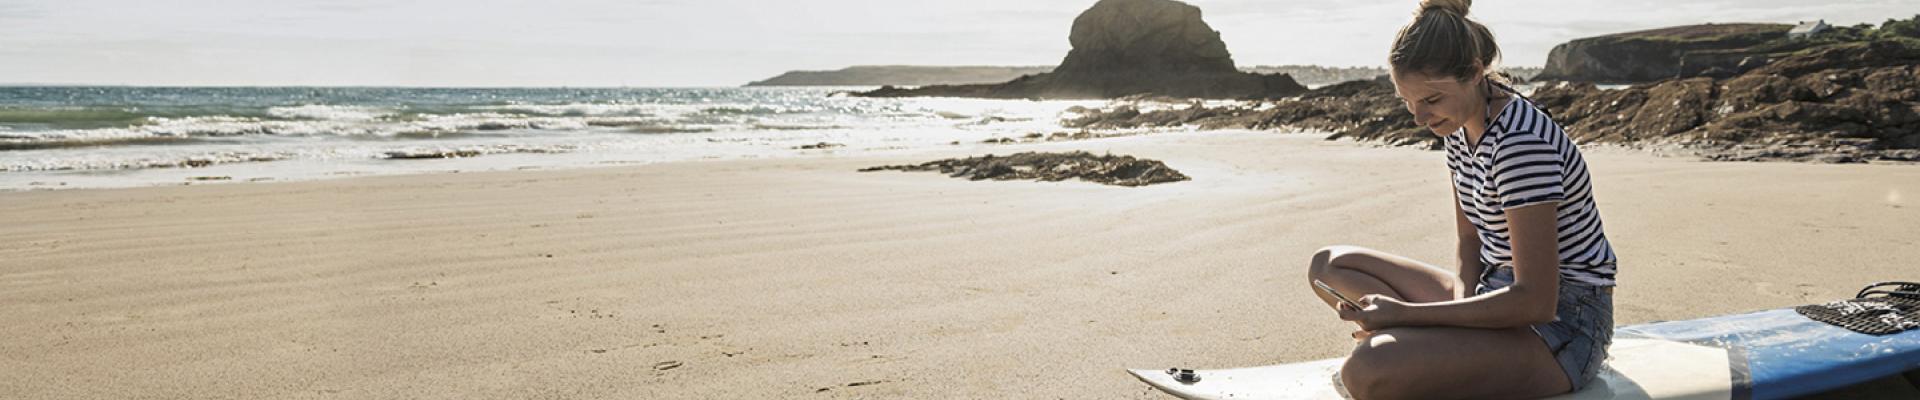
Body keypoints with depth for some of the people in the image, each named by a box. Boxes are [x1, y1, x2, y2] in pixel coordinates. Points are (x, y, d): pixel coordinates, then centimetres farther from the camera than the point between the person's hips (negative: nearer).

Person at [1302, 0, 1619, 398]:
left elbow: (1536, 301, -27)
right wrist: (1463, 303, -9)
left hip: (1561, 320, -10)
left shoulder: (1521, 140, -24)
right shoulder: (1461, 128, 5)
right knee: (1328, 265, 7)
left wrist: (1404, 312, -28)